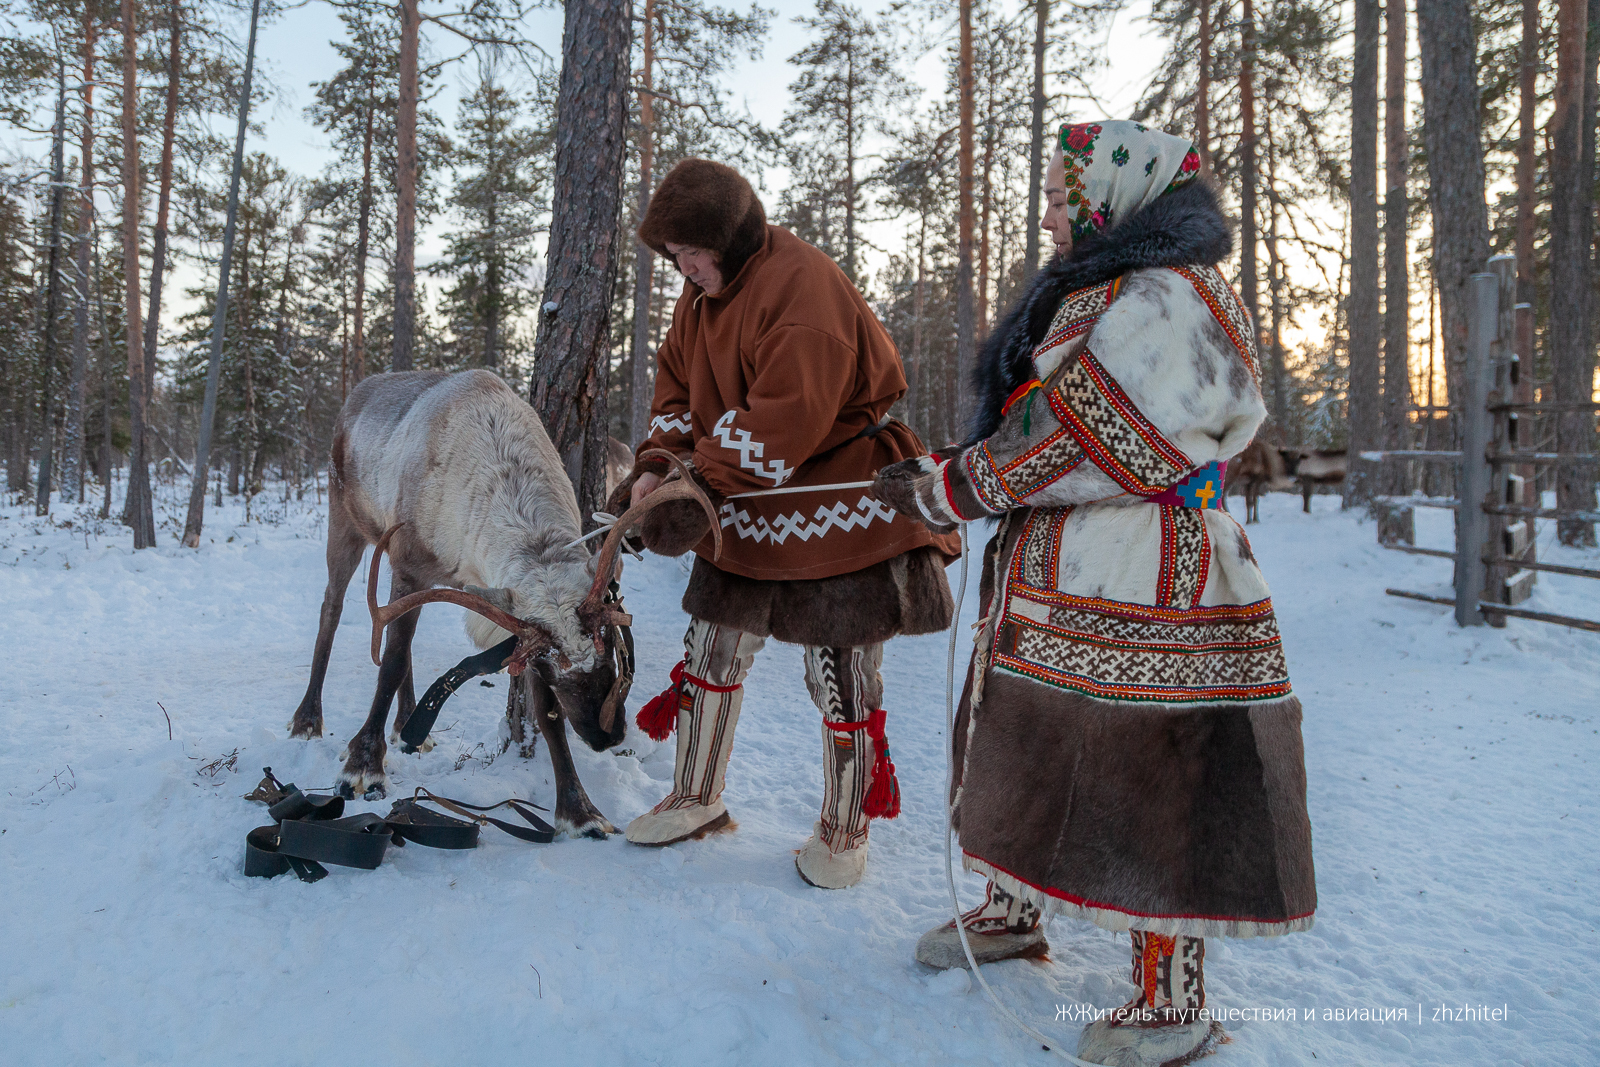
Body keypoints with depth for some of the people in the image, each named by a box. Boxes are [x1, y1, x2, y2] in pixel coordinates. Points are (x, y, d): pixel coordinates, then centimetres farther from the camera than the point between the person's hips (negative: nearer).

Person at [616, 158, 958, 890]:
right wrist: (659, 465, -7)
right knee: (712, 652, 14)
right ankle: (697, 800, 32)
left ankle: (843, 830, 22)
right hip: (747, 517, 9)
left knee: (841, 676, 2)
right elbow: (678, 386, 11)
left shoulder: (802, 287, -22)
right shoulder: (702, 294, 8)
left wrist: (702, 480, -26)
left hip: (835, 512, -8)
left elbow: (786, 421, -29)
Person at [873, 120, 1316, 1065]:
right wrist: (945, 478, 7)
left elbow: (1081, 445, -20)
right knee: (1030, 753, 19)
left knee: (1158, 786, -1)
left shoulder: (1163, 301, -16)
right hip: (1059, 587, 11)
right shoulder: (1097, 294, 18)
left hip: (1139, 595, -11)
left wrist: (946, 490, -11)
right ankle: (1013, 915, 39)